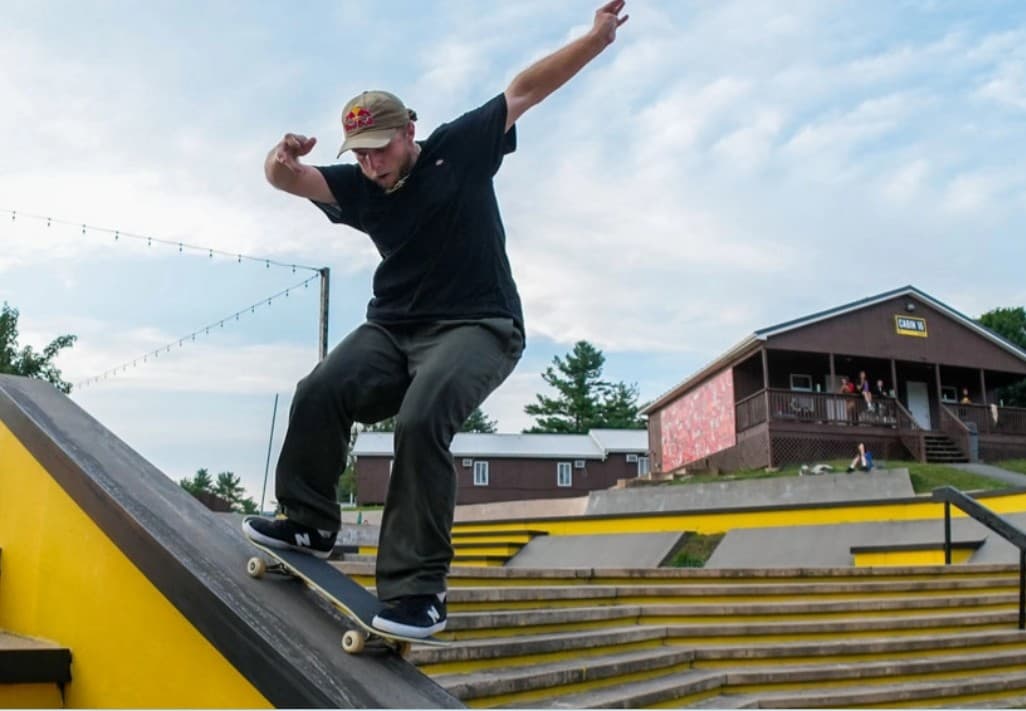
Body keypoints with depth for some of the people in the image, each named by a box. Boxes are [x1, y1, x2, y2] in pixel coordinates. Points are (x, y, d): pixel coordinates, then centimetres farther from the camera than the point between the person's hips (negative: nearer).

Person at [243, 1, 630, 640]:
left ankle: (419, 589, -26)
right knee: (318, 396, -18)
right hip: (392, 328, 5)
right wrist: (281, 160, -29)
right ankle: (309, 522, 6)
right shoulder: (357, 188, 8)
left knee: (421, 420, -30)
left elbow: (524, 90, 3)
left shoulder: (460, 149, 1)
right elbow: (287, 180, -4)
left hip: (476, 328, -5)